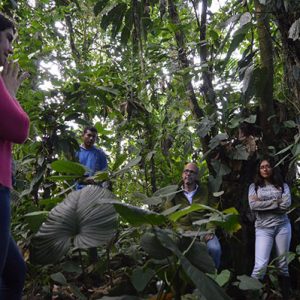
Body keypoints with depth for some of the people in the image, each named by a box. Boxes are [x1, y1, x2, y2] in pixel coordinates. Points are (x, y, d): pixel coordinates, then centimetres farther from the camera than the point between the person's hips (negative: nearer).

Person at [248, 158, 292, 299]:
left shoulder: (282, 185, 8)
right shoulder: (254, 186, 6)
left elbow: (286, 204, -8)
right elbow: (253, 205, -10)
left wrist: (262, 203, -7)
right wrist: (275, 202, -7)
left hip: (282, 226, 2)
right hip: (263, 228, -1)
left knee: (283, 263, 9)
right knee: (260, 265, -12)